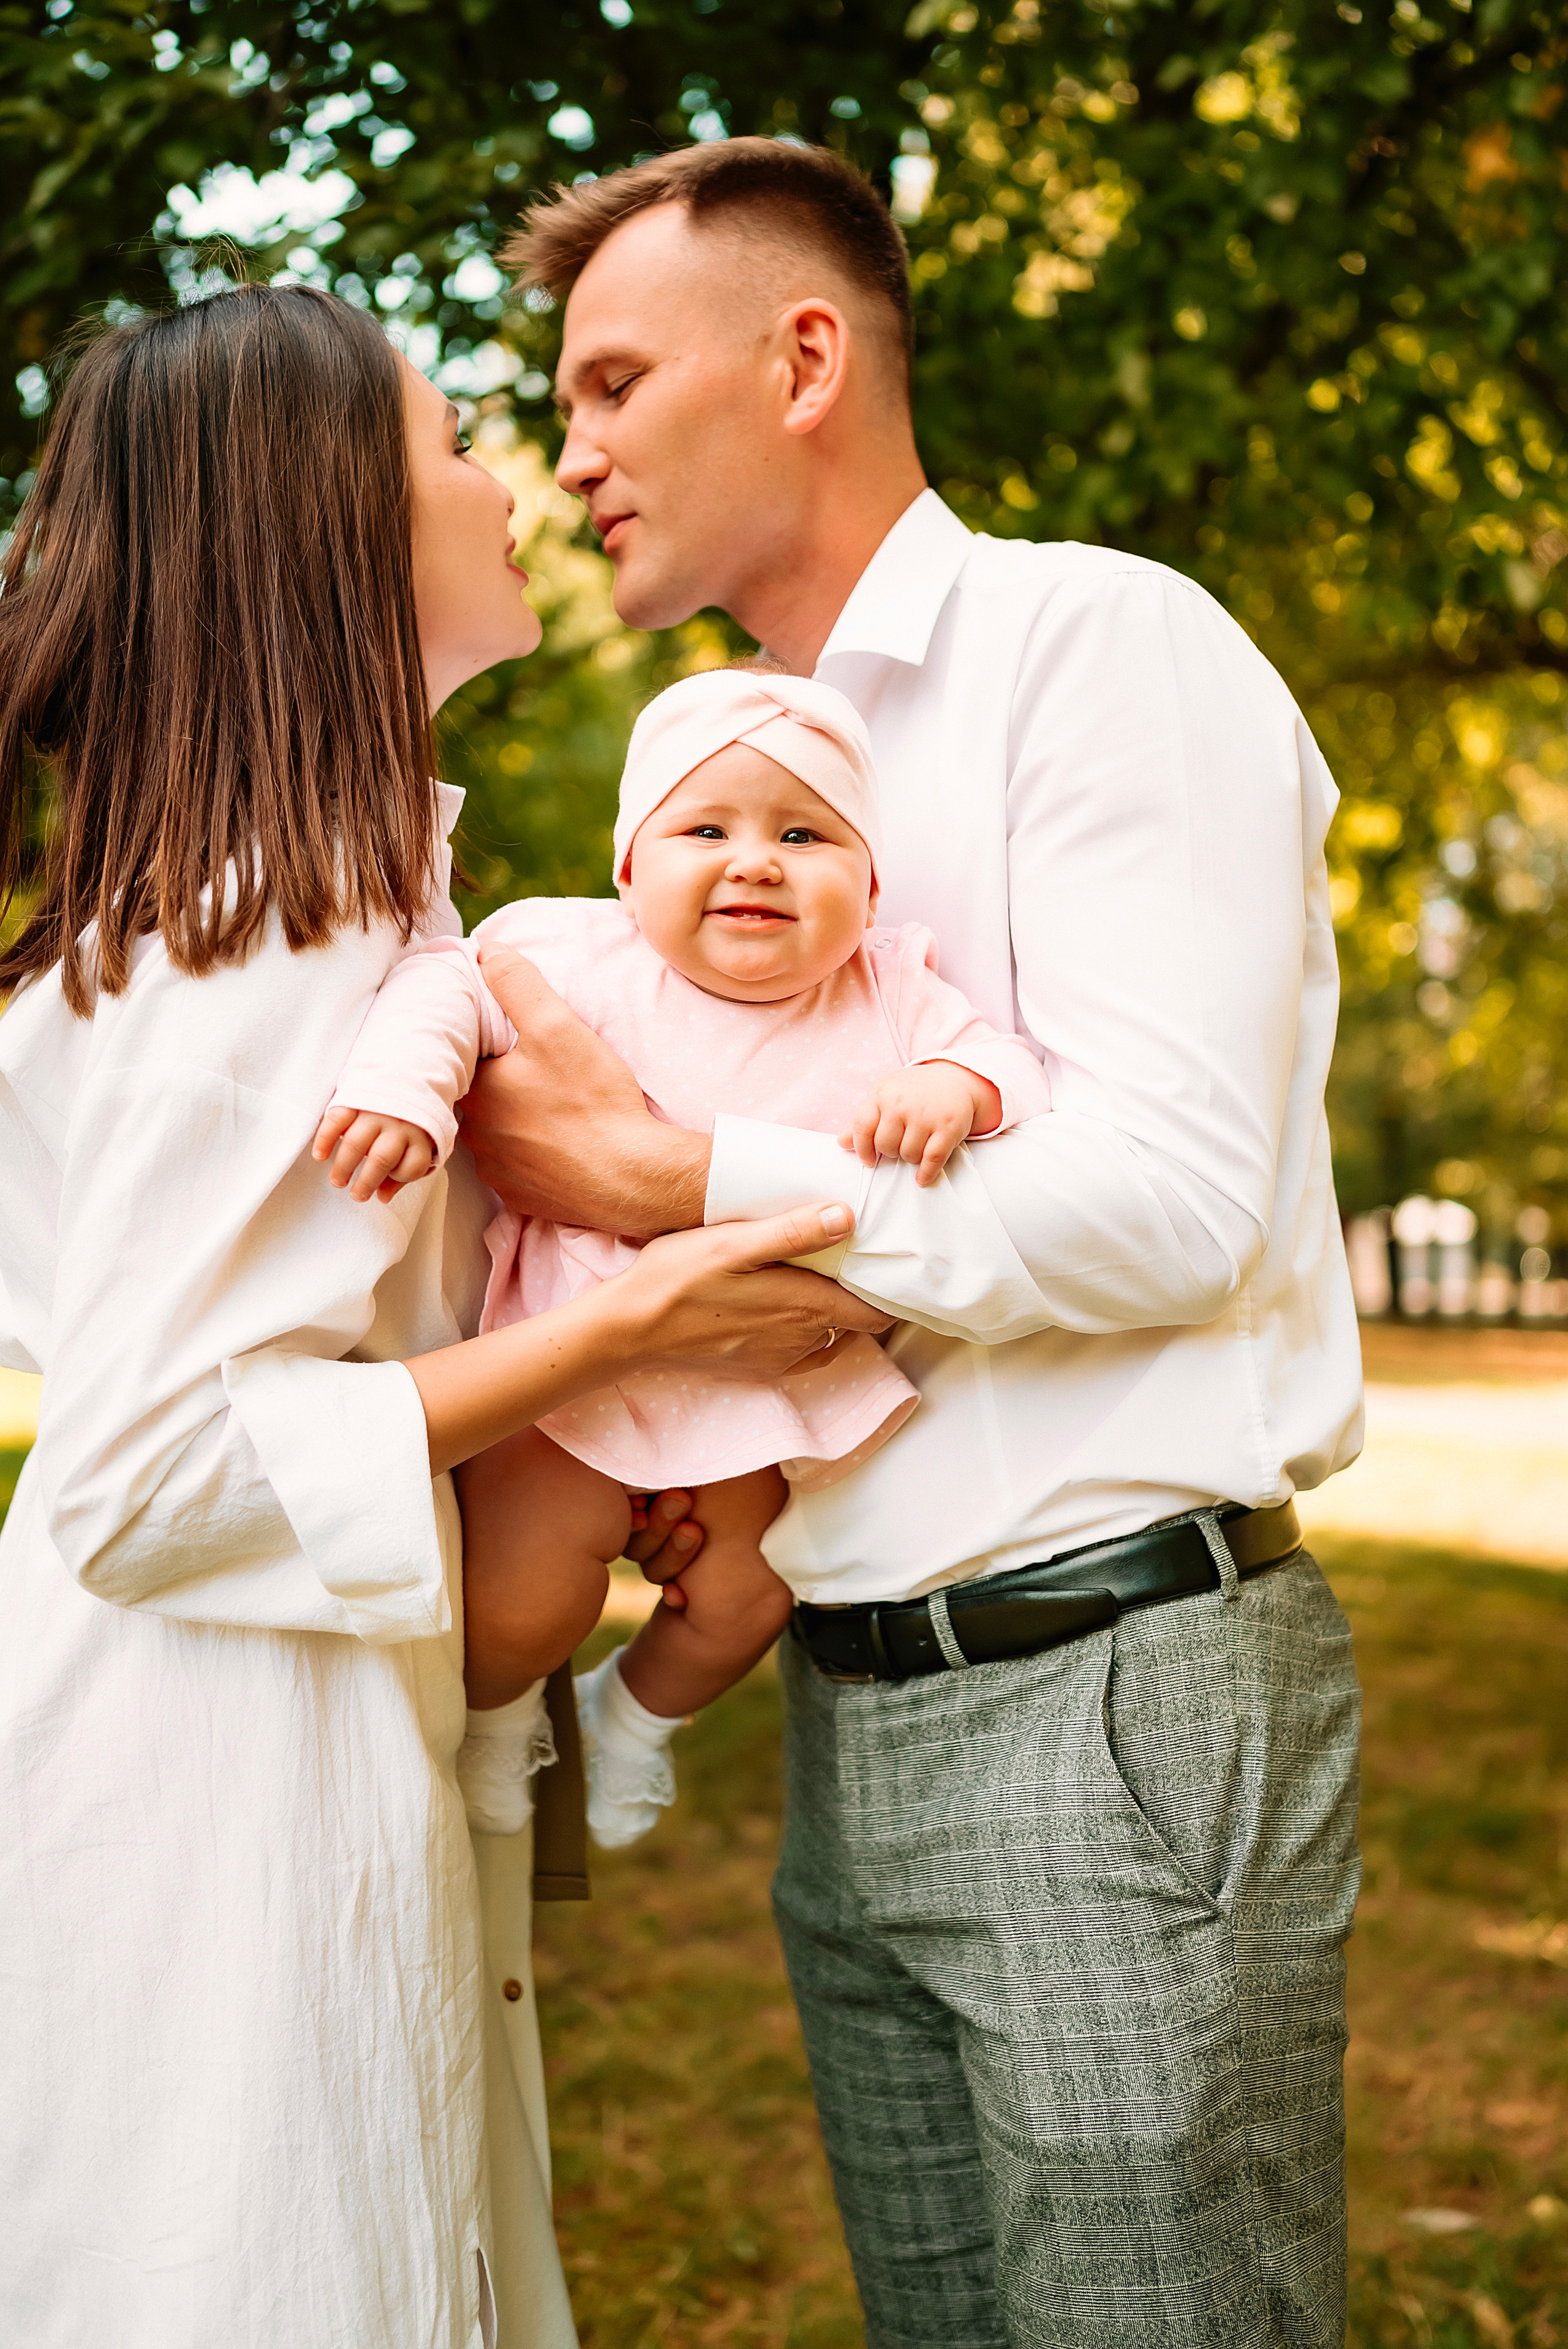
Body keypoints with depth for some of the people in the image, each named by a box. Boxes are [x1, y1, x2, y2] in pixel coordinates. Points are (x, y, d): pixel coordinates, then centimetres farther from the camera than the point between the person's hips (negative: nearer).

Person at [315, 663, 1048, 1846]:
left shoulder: (892, 995, -7)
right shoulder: (587, 961, -15)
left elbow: (1013, 1063, -6)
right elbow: (450, 984, -10)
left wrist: (954, 1090, -28)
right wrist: (401, 1086, -29)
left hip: (777, 1373, 4)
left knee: (746, 1591, 12)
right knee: (530, 1578, -13)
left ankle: (638, 1708, 47)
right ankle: (487, 1711, 24)